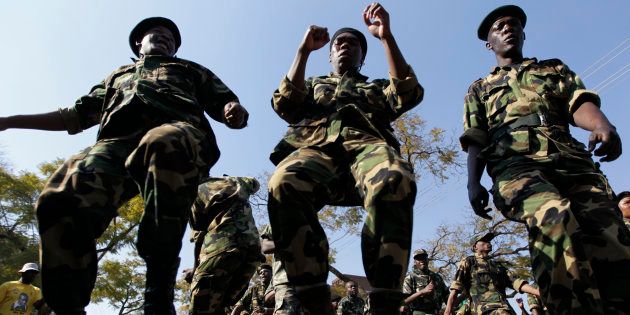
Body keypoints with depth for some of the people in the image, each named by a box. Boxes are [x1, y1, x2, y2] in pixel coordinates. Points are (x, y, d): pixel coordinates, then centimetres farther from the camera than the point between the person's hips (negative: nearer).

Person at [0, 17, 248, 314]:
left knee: (165, 145, -42)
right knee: (60, 197, -31)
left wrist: (234, 111, -2)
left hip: (176, 131, -2)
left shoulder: (191, 70, 37)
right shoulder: (117, 76, 44)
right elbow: (76, 115, 41)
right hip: (114, 142, 3)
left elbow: (224, 104, 24)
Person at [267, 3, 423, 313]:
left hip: (367, 145, 0)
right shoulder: (313, 85, 39)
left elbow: (408, 94, 15)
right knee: (284, 183, -38)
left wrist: (386, 36, 12)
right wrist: (304, 50, 16)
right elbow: (285, 104, 17)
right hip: (315, 147, 0)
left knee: (395, 181, -39)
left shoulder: (377, 88, 38)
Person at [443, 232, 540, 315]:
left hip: (504, 306, 7)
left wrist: (539, 292, 4)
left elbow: (514, 282, 20)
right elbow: (455, 288, 1)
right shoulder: (468, 262, 12)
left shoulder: (498, 264, 31)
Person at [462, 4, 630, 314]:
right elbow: (475, 141, 16)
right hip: (515, 164, -2)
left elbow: (580, 104, 13)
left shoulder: (555, 69, 33)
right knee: (554, 218, -34)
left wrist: (603, 125, -12)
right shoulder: (480, 89, 29)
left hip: (572, 160, 3)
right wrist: (473, 182, -3)